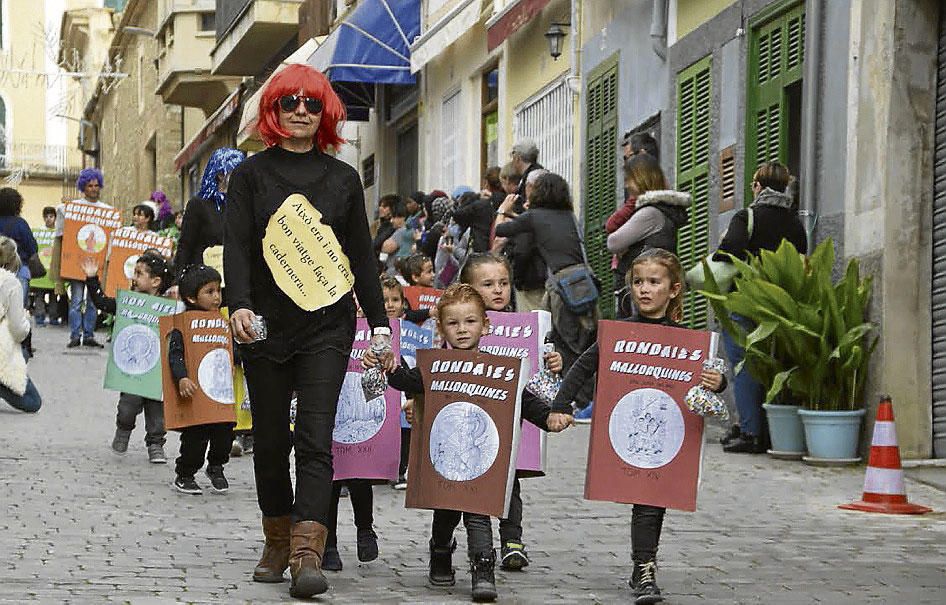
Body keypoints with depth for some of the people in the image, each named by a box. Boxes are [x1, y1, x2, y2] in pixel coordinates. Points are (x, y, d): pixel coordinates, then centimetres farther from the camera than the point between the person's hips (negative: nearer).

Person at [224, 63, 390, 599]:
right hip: (266, 325, 0)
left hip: (328, 327, 0)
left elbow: (362, 257, 12)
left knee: (316, 439, -11)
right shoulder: (252, 173, 6)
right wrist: (240, 304, -19)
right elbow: (236, 246, -3)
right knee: (271, 440, 7)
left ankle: (308, 554, -19)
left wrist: (380, 323, 7)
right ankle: (277, 544, 22)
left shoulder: (343, 178, 10)